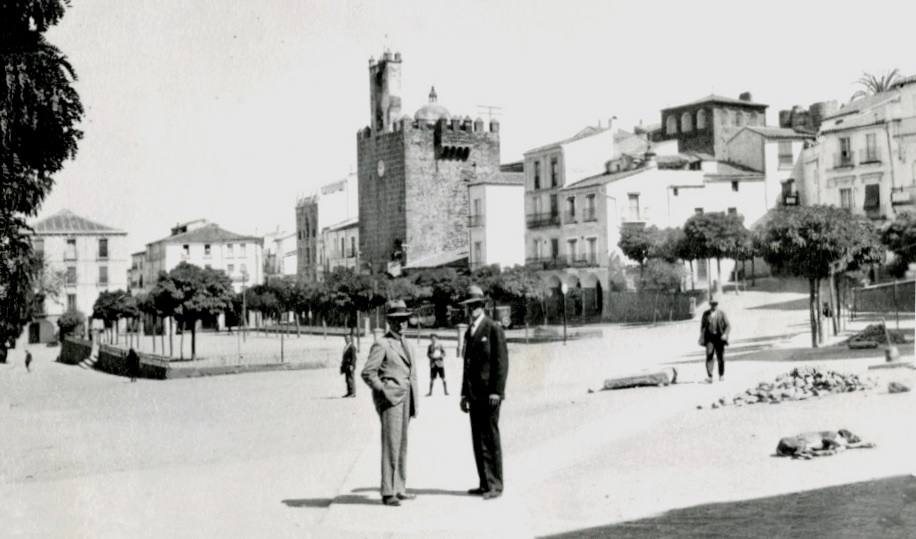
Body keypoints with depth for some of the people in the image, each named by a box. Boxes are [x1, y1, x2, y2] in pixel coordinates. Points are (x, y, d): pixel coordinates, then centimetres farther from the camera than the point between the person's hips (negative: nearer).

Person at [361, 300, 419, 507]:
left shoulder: (405, 343, 17)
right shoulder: (382, 345, -8)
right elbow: (367, 373, -12)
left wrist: (413, 396, 17)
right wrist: (384, 391, -13)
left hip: (405, 399, 8)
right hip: (390, 398, -8)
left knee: (402, 444, 11)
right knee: (391, 445, -10)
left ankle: (399, 488, 18)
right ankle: (387, 492, -8)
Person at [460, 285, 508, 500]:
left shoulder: (494, 329, -5)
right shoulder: (469, 332, 17)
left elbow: (502, 362, -11)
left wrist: (496, 391, -16)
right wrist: (464, 393, 15)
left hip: (489, 394, -7)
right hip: (474, 394, 7)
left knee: (490, 439, -5)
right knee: (478, 440, 7)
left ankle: (495, 486, -1)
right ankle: (485, 483, 13)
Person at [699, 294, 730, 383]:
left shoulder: (721, 314, 5)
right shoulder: (706, 314, 8)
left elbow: (728, 326, 1)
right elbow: (702, 326, 13)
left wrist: (725, 334, -16)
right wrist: (702, 338, 8)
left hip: (719, 338, 0)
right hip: (710, 338, 0)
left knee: (721, 357, 4)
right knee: (709, 356, -13)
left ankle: (721, 375, 21)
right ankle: (709, 376, -15)